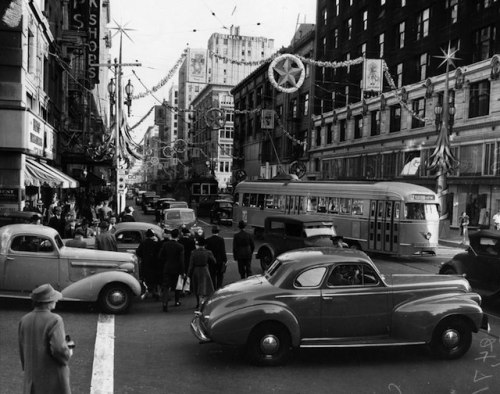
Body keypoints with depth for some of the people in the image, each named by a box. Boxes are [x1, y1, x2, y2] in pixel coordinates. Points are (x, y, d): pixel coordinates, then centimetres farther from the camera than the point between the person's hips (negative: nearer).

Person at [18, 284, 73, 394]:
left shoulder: (24, 320, -1)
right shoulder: (54, 320, -20)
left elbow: (22, 349, 7)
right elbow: (59, 349, -27)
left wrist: (26, 369, 18)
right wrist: (68, 354, -6)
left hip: (32, 376, 6)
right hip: (53, 376, -5)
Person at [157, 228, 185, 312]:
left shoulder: (165, 244, -4)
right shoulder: (180, 247, -12)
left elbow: (160, 256, -2)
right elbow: (181, 260, -12)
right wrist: (183, 272, -7)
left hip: (166, 268, 1)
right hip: (176, 269, -1)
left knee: (165, 286, 1)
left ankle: (164, 302, -17)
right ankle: (176, 301, 30)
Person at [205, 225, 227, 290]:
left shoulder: (208, 239, -4)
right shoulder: (221, 239, -9)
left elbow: (206, 250, -1)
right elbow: (223, 251, -10)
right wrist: (224, 260, -4)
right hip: (220, 260, -1)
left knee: (213, 275, 9)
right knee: (220, 275, 12)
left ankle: (214, 288, 9)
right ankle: (219, 286, 9)